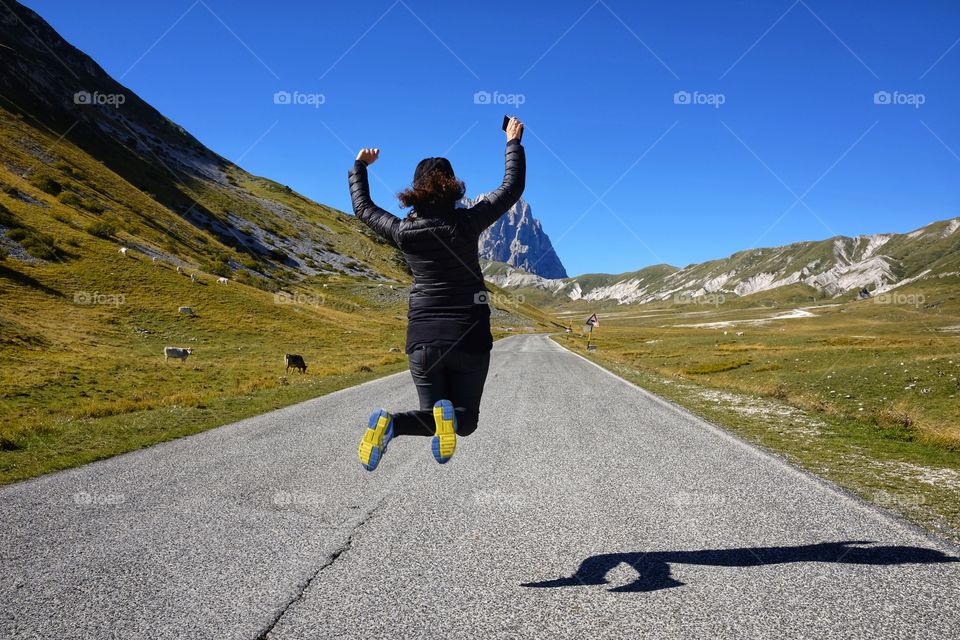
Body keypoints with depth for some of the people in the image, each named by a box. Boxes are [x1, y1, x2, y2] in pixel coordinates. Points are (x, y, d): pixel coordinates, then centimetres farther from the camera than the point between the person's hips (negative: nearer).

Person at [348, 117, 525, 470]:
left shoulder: (404, 231, -3)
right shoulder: (467, 223, -8)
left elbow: (363, 208, 17)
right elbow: (512, 188, 4)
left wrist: (359, 167, 32)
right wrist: (513, 142, 18)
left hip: (422, 339, 2)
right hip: (470, 337, -2)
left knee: (434, 412, 14)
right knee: (466, 420, 13)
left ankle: (390, 423, -19)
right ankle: (450, 415, -25)